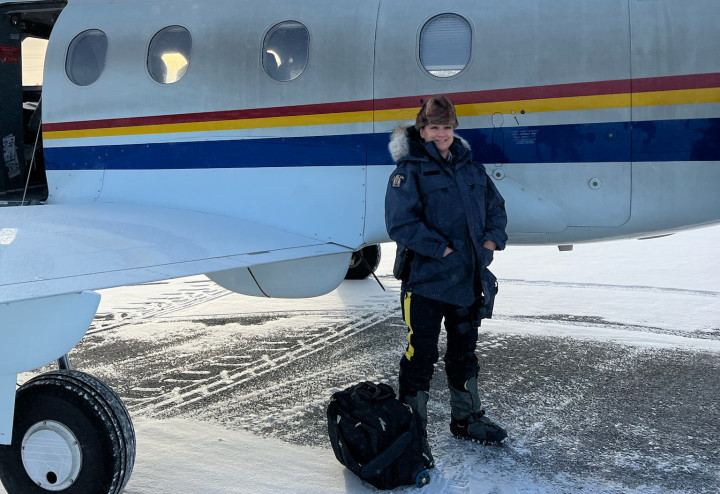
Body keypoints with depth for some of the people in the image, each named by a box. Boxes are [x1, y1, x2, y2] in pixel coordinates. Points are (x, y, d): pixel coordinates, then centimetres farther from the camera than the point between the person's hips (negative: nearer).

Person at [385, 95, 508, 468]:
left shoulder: (472, 168, 11)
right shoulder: (409, 171, -9)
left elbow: (495, 207, 17)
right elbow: (401, 223, -19)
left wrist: (491, 241, -1)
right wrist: (444, 250, -20)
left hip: (469, 280, 7)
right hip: (426, 281, -6)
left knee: (465, 351, 20)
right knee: (421, 355, -1)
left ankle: (467, 418, 37)